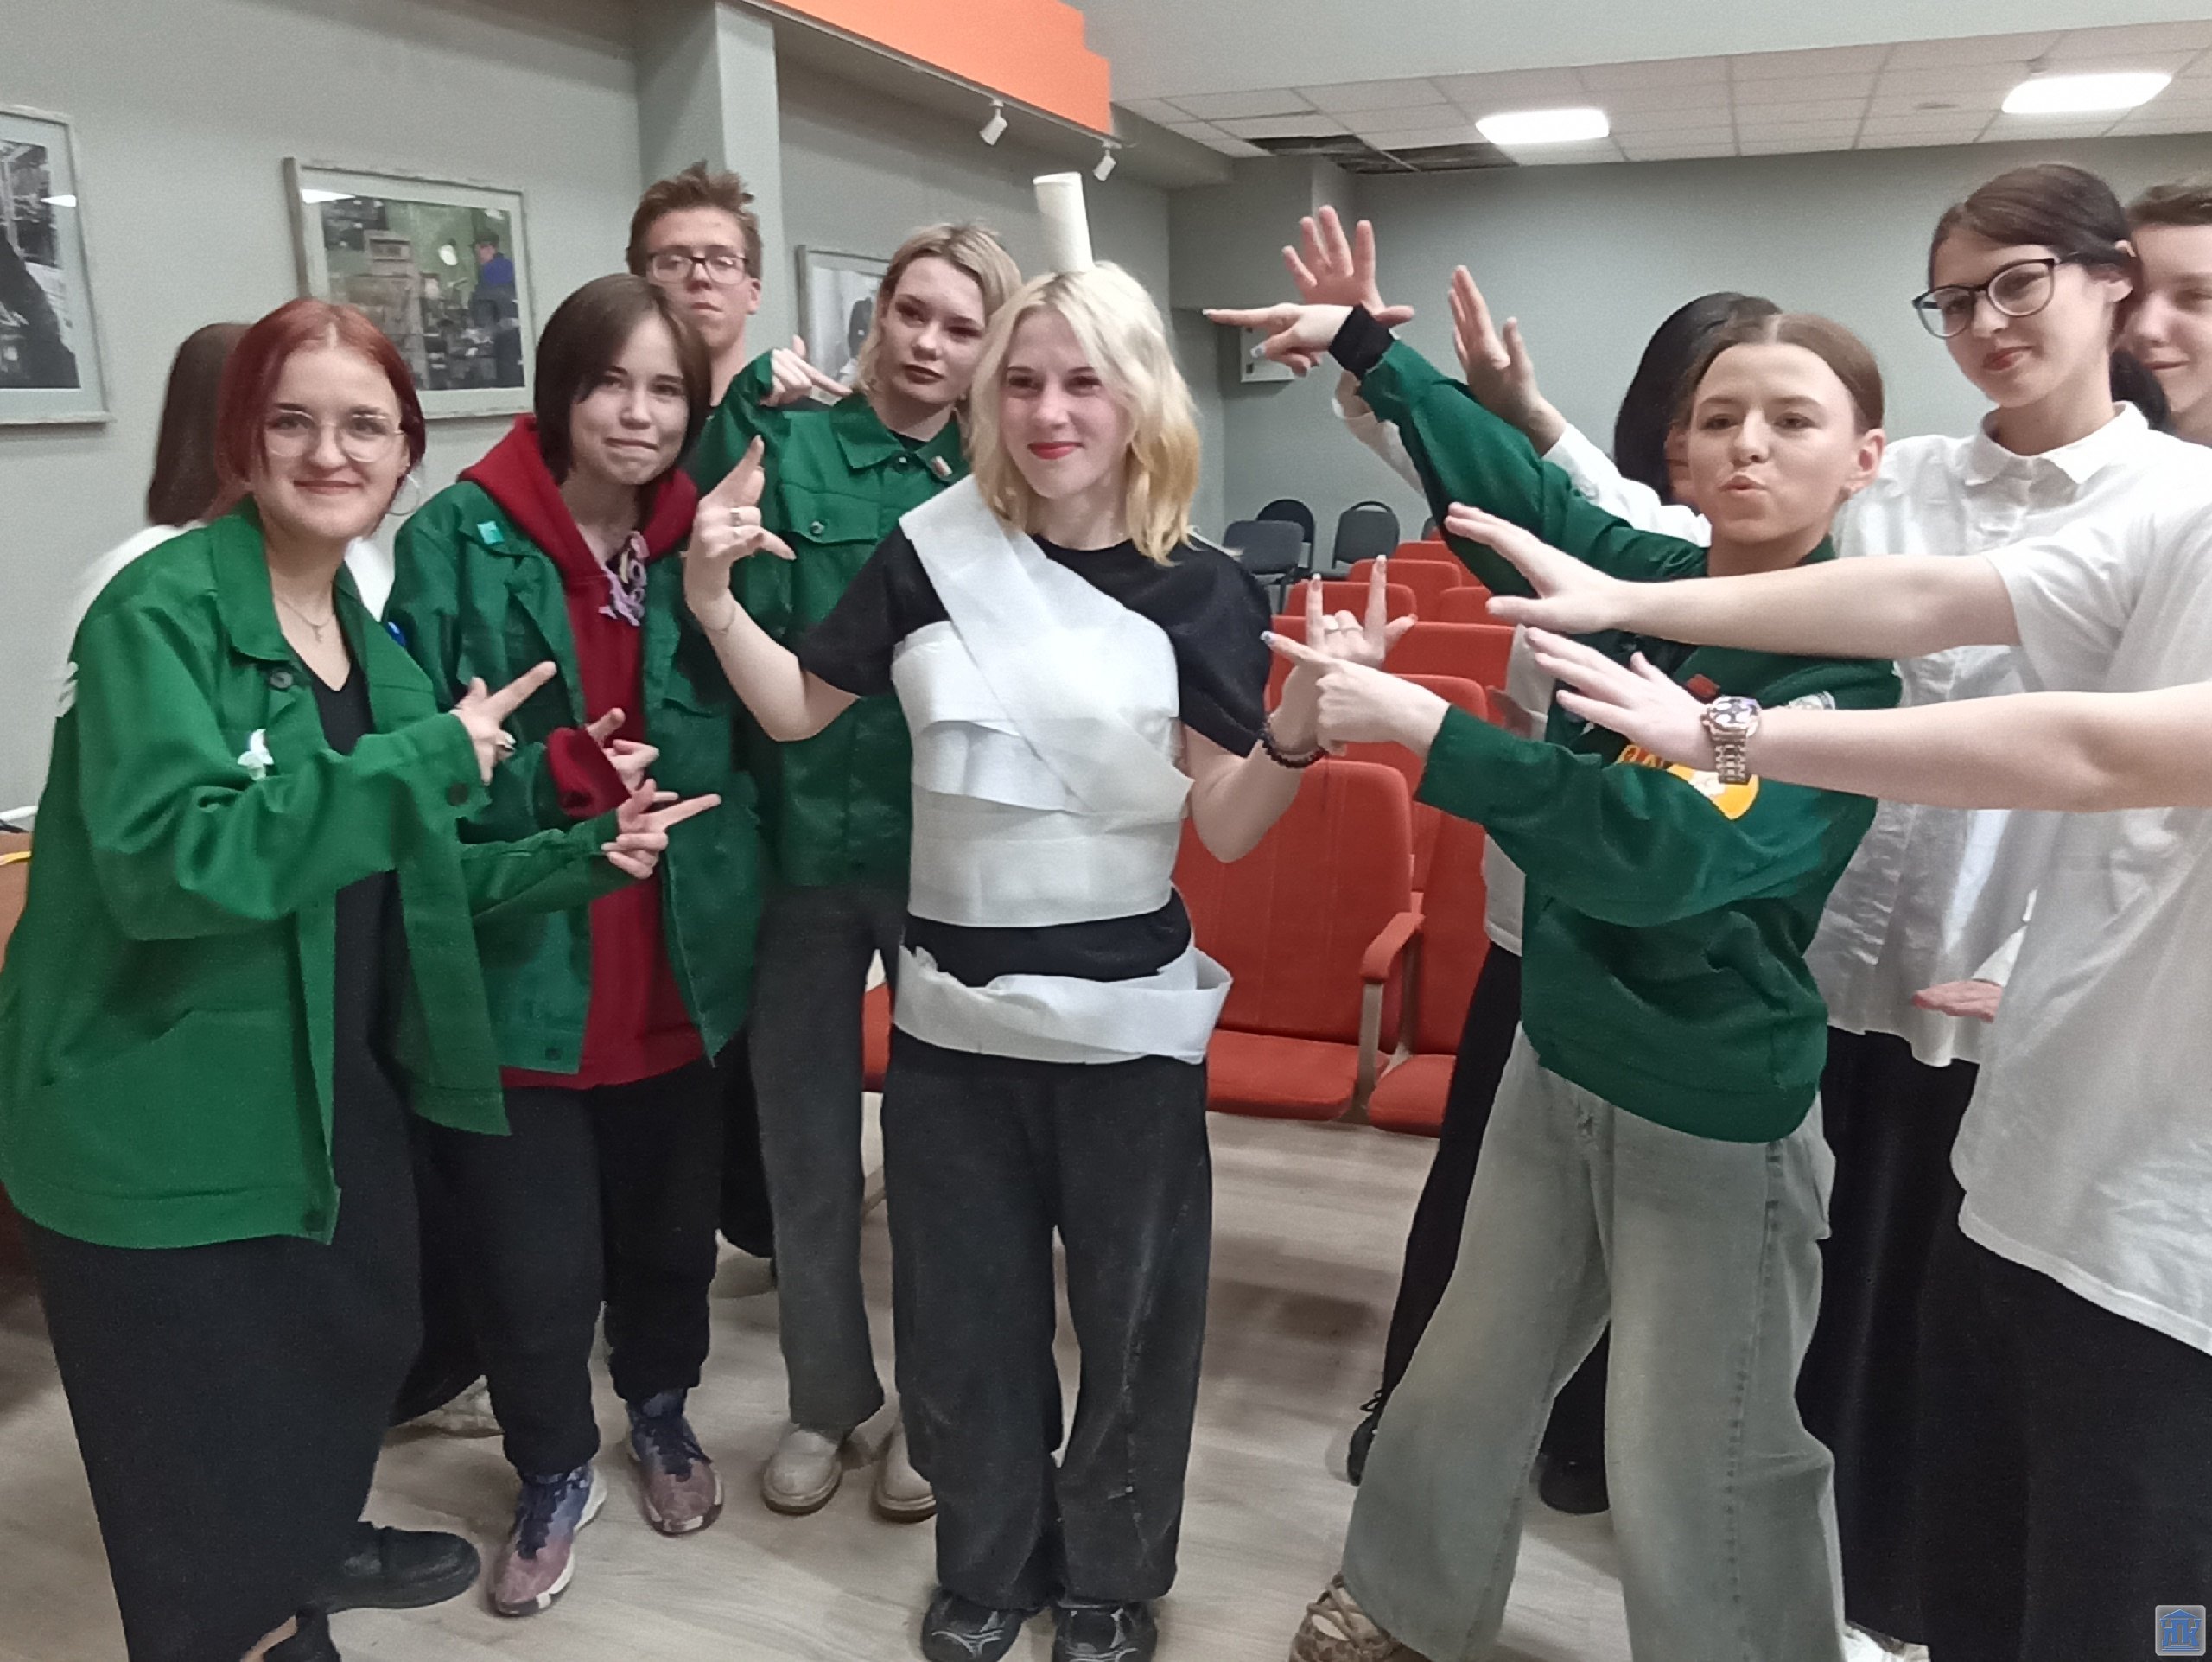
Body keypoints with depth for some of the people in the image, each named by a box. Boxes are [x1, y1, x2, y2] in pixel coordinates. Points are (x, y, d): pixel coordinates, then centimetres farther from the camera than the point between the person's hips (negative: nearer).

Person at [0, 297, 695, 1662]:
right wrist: (422, 762, -26)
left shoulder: (368, 644, 9)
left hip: (330, 1116, 7)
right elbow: (163, 857, -29)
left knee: (342, 1403, 22)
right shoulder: (162, 613, -15)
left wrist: (583, 856, 2)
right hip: (162, 1144, -7)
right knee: (211, 1529, 6)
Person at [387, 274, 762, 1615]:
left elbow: (742, 746, 0)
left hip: (676, 969, 3)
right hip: (519, 970, -3)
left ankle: (663, 1412, 48)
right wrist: (560, 777, -24)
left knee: (671, 1228, 19)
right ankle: (556, 1477, 36)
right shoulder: (461, 539, -9)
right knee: (537, 1268, 6)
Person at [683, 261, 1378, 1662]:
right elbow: (798, 711, 6)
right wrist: (712, 599, -9)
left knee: (1130, 1315, 14)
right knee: (962, 1314, 17)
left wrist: (1301, 724, -27)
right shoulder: (932, 554, -3)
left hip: (1127, 1018, -2)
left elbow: (1229, 829, -9)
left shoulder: (1200, 593, -7)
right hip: (953, 1008, 2)